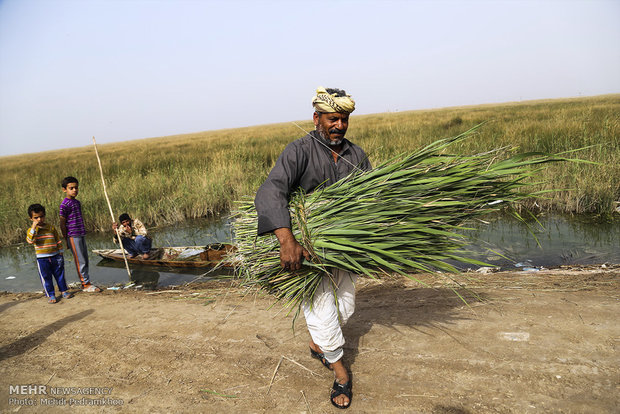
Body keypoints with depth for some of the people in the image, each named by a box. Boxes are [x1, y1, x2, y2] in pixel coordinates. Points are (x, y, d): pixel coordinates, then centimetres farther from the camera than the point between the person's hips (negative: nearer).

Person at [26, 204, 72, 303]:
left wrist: (60, 254, 6)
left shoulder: (51, 227, 1)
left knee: (59, 274, 11)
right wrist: (34, 227, -26)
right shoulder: (31, 230, -2)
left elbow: (58, 241, 7)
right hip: (42, 259, -1)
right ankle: (50, 295, 16)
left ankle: (64, 290, 25)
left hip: (55, 257, 1)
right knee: (46, 277, 6)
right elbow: (30, 240, -22)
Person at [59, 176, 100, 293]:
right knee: (80, 261, -3)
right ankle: (86, 284, 4)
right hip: (73, 236, -8)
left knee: (85, 260, 11)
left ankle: (87, 283, 18)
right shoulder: (65, 204, -11)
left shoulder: (77, 202, 14)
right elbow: (62, 223, -10)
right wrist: (66, 239, -9)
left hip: (81, 235, 8)